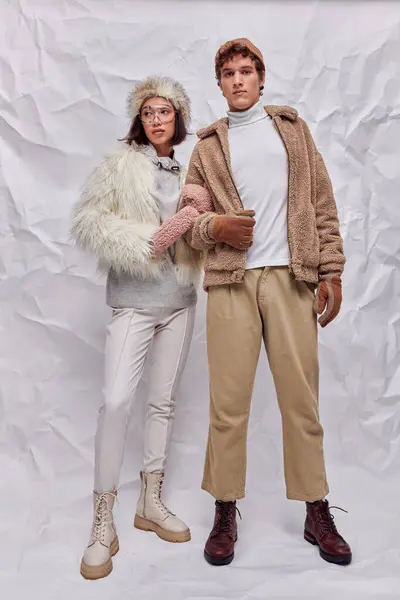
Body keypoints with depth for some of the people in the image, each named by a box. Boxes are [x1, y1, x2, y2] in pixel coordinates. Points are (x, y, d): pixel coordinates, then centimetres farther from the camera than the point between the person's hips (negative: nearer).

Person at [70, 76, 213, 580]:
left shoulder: (189, 172, 12)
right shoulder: (119, 165, 1)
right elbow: (87, 224, -7)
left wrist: (200, 214, -8)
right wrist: (149, 240, -15)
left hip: (179, 301, 5)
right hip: (134, 301, -4)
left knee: (163, 400, 9)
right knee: (116, 401, -13)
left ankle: (150, 503, 25)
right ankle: (103, 523, 4)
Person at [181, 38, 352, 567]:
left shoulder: (292, 127, 18)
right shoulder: (207, 146, 16)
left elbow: (322, 204, 11)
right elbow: (190, 220, 13)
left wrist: (331, 270, 3)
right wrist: (214, 227, -9)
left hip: (290, 278, 1)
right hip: (229, 283, 0)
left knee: (302, 397, 3)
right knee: (228, 401, 0)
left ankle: (317, 512, 19)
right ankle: (225, 512, 16)